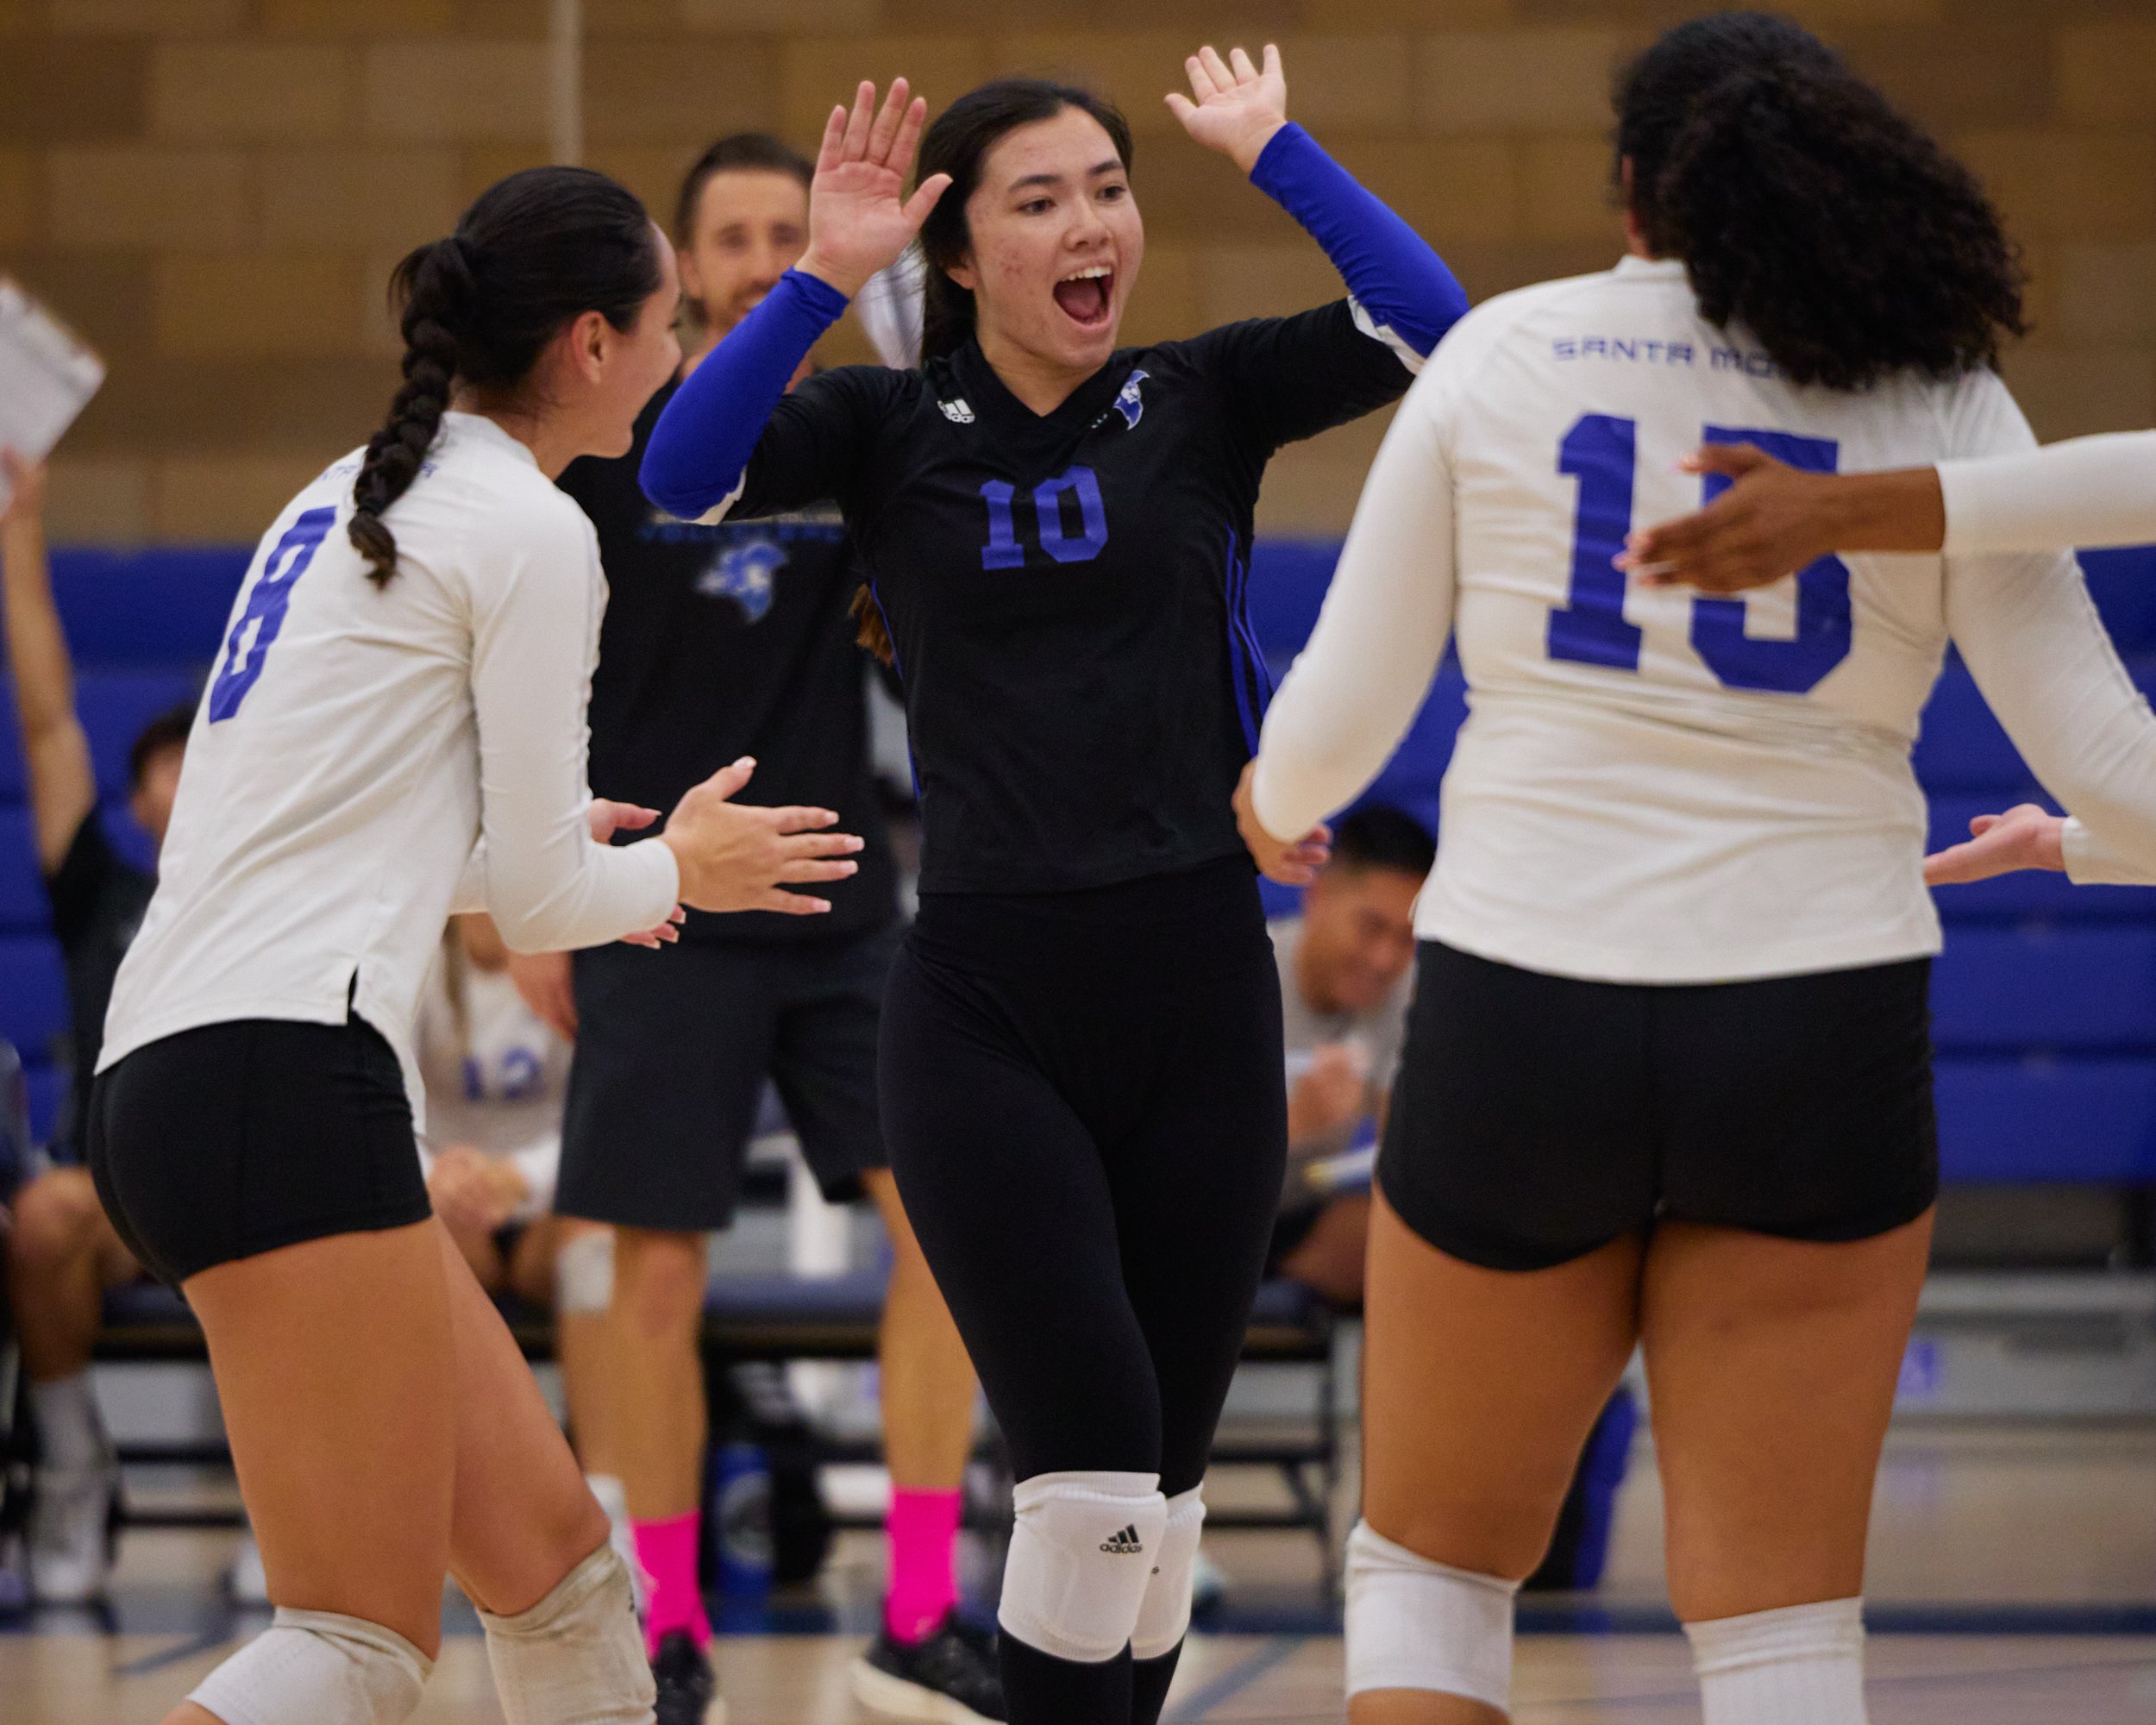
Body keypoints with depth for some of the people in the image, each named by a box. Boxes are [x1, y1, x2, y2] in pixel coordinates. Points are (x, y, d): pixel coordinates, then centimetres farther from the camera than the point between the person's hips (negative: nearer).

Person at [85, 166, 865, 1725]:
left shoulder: (355, 501, 22)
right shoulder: (528, 532, -5)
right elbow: (546, 901, -1)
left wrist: (556, 853, 41)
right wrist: (679, 869, 21)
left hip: (174, 1075, 10)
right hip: (282, 1071, -10)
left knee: (553, 1563, 12)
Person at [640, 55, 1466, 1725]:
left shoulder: (1203, 399, 6)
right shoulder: (887, 427, 4)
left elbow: (1425, 324, -9)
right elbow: (684, 472, -14)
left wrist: (1274, 146, -6)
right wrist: (824, 276, -19)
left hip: (1196, 982, 2)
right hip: (985, 1005, -2)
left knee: (1164, 1482, 8)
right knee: (1091, 1473, -13)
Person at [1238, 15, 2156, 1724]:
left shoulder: (1498, 353, 2)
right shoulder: (1942, 399, 0)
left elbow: (1341, 712, 5)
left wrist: (1274, 808, 27)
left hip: (1519, 1010, 0)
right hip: (1821, 1030, 0)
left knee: (1433, 1560, 18)